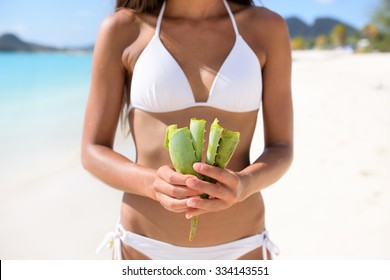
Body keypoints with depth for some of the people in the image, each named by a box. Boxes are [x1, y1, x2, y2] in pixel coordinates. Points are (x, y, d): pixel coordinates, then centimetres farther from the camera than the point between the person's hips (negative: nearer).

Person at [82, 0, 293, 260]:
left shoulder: (268, 26, -2)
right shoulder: (123, 28, -5)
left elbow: (281, 151, -2)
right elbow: (93, 153, -3)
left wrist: (242, 185, -25)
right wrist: (154, 184, -24)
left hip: (238, 250, 1)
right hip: (145, 250, 0)